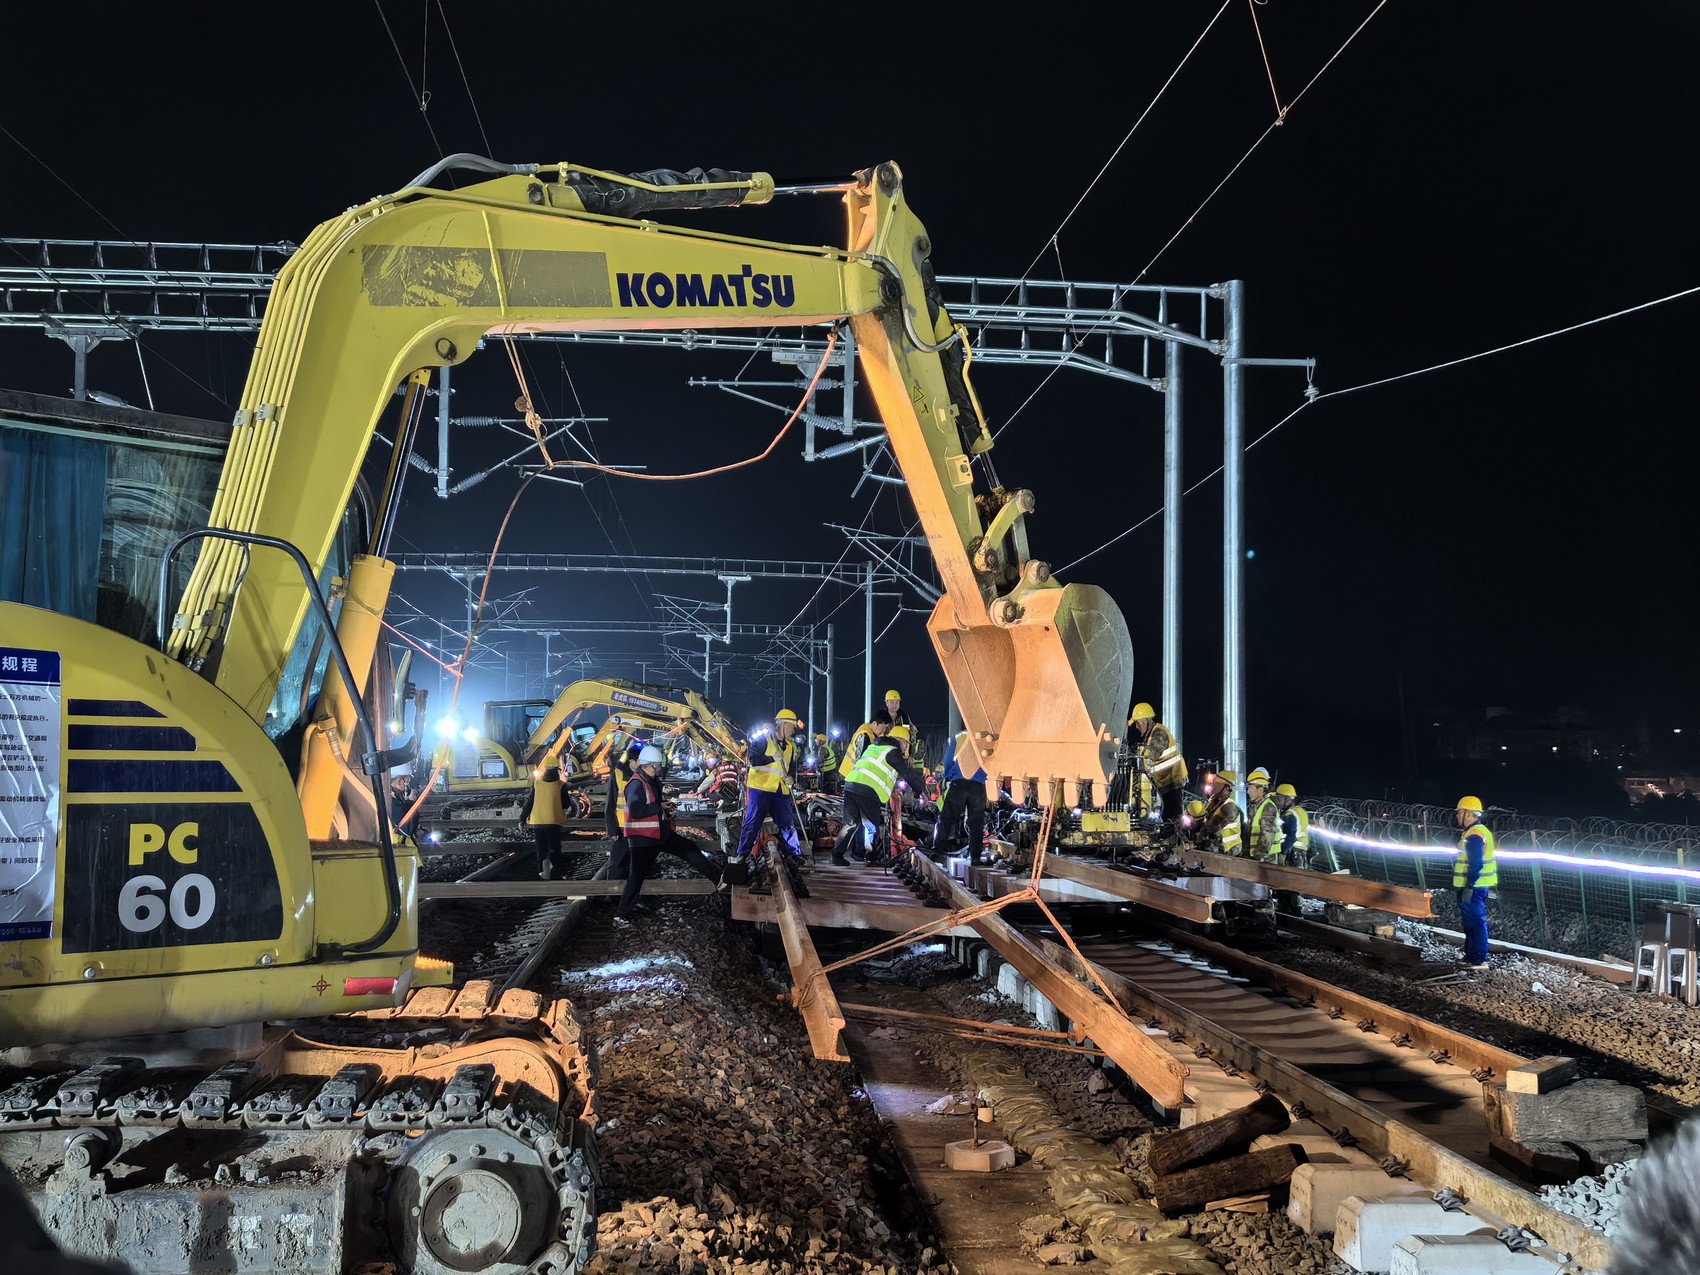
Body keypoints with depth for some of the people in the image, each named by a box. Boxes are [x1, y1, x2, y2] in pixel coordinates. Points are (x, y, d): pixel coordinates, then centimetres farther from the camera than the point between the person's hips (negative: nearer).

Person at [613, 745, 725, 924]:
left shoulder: (652, 781, 9)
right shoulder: (636, 784, -21)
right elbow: (635, 811, -29)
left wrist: (666, 807, 4)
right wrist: (660, 807, -20)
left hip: (661, 833, 9)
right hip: (642, 839, -9)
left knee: (690, 849, 11)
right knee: (637, 877, -3)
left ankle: (718, 877, 19)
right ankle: (621, 915, 7)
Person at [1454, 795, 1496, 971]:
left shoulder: (1474, 836, -19)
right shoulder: (1481, 831, 16)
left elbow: (1476, 864, -24)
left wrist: (1468, 888, -24)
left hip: (1473, 887, -11)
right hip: (1478, 886, 11)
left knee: (1476, 922, -7)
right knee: (1472, 922, 17)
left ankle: (1479, 960, -4)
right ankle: (1471, 956, 26)